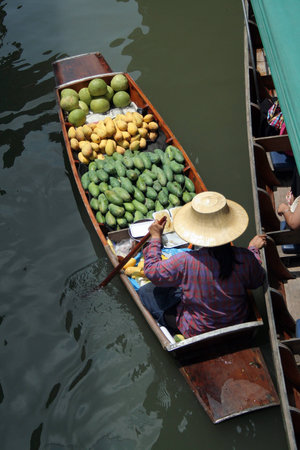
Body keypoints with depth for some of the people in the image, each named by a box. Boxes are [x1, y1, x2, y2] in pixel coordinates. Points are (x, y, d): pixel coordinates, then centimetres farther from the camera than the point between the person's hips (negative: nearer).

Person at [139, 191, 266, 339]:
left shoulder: (184, 262, -33)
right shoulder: (245, 258, -26)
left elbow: (151, 271, -14)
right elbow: (257, 282, -3)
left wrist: (155, 237, 0)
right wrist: (253, 249, 11)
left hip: (197, 331, -4)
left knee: (146, 292, 9)